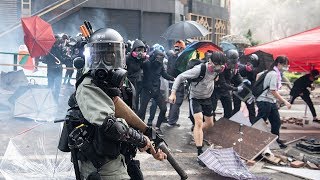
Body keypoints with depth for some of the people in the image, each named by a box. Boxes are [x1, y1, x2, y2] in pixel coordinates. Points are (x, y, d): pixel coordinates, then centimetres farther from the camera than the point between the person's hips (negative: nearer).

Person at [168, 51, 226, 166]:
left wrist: (217, 75, -2)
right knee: (199, 122, -22)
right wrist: (173, 93, -30)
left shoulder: (216, 70, -11)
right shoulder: (199, 70, -30)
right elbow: (180, 77, -25)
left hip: (207, 98, 7)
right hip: (195, 98, -6)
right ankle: (200, 154, -21)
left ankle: (197, 135, 46)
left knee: (209, 124, 13)